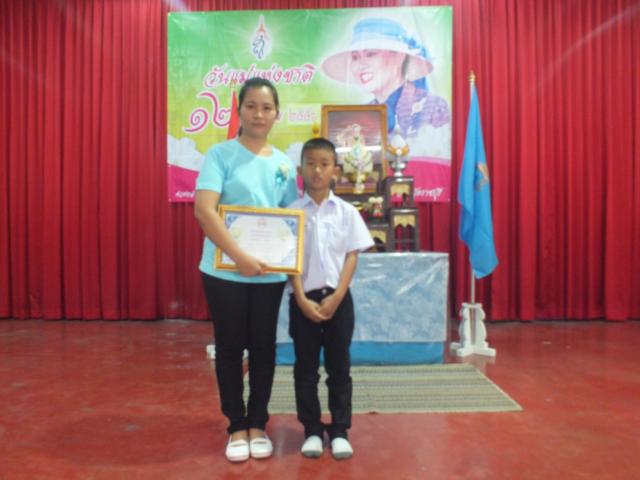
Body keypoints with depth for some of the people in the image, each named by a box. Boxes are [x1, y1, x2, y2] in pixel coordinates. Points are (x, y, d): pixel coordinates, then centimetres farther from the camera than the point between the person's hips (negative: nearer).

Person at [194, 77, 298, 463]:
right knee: (230, 348, 8)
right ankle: (238, 427, 25)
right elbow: (204, 210, -16)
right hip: (225, 270, -3)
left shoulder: (284, 164, 8)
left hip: (271, 273, 4)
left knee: (263, 348, 11)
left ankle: (258, 424, 28)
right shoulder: (221, 155, -5)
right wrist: (240, 256, -22)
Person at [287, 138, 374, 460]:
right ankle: (312, 430, 23)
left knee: (339, 367, 9)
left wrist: (336, 297, -10)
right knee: (305, 368, 8)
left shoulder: (347, 212, 1)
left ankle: (339, 430, 22)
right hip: (304, 299, 0)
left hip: (338, 298, 1)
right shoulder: (292, 212, -1)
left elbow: (352, 256, -1)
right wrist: (302, 299, -12)